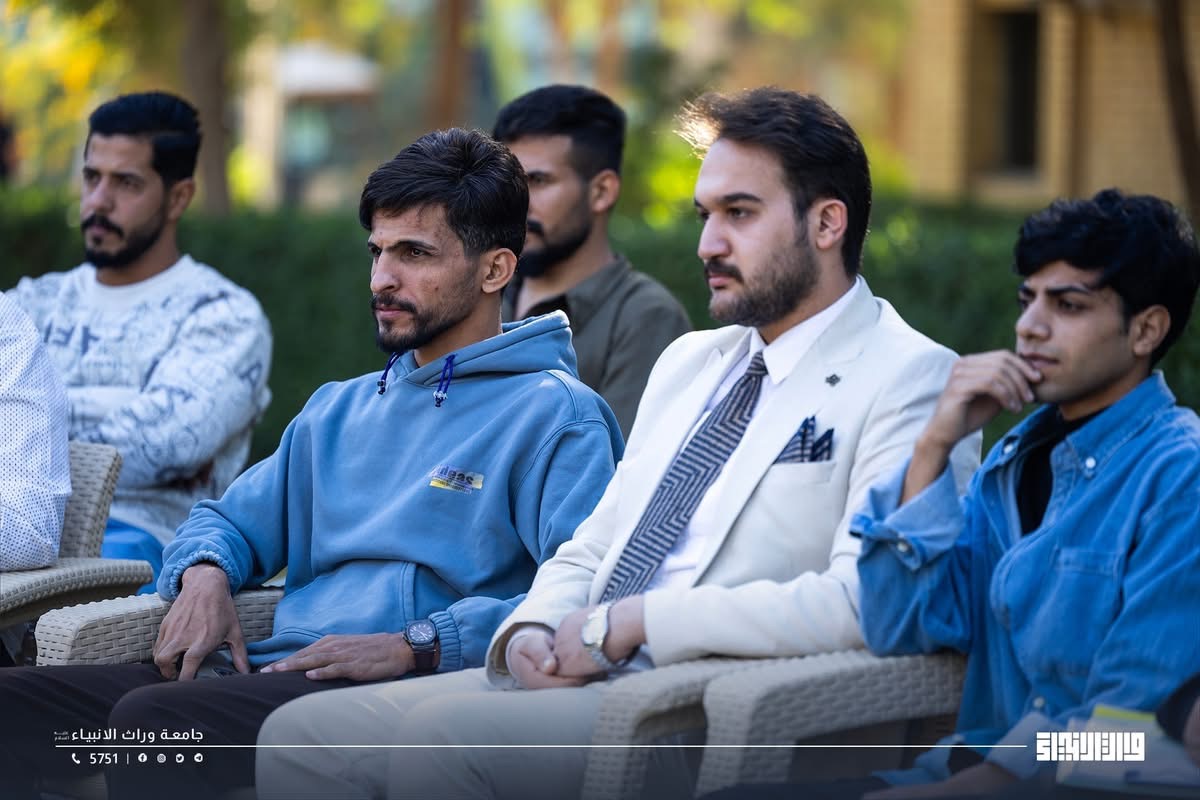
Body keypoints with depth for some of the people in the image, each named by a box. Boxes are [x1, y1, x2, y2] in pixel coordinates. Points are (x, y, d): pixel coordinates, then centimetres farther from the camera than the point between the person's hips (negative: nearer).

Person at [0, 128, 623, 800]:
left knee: (152, 718, -35)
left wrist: (414, 644, -21)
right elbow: (231, 520, 35)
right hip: (276, 670, 7)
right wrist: (205, 573, 8)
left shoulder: (556, 416, 2)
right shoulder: (339, 410, 28)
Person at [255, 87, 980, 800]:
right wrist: (531, 631, -1)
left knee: (442, 734, -29)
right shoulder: (689, 363, 23)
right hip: (578, 677, 8)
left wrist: (632, 621, -16)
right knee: (301, 737, -8)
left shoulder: (908, 380, -4)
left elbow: (863, 600, -18)